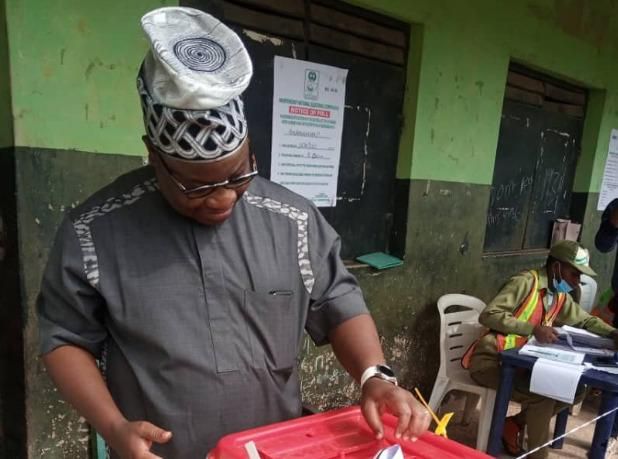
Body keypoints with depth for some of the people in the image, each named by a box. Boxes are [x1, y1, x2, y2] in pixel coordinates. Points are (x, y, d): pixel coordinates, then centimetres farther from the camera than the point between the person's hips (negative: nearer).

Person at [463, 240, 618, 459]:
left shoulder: (560, 296, 8)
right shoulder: (525, 282, -20)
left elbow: (586, 320, 22)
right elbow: (488, 315, -29)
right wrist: (533, 329, -33)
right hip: (489, 361, -9)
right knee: (543, 394, -23)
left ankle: (515, 423, 12)